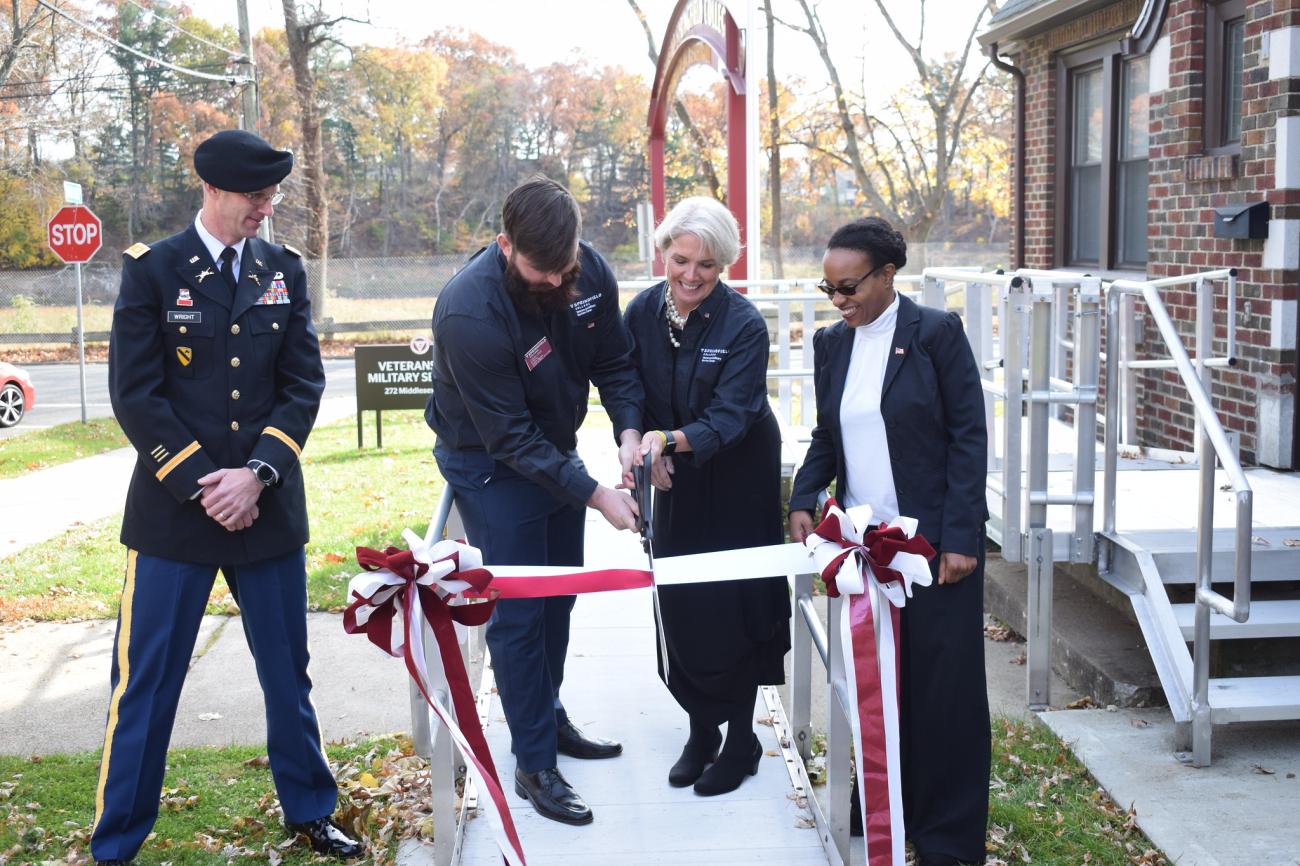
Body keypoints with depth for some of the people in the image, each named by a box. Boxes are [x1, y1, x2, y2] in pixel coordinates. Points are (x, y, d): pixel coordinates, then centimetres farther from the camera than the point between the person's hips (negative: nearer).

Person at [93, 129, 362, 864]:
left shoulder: (285, 271, 6)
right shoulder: (153, 270, -3)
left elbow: (304, 385, 2)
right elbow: (135, 394, -7)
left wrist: (257, 473, -11)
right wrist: (201, 484, -13)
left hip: (270, 506, 3)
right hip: (173, 507, -3)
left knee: (288, 672, 14)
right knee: (146, 682, 2)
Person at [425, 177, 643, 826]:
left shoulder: (590, 272, -16)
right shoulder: (470, 312, -34)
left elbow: (615, 361, -3)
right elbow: (510, 437, -29)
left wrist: (630, 429, -21)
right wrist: (595, 496, -29)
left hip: (556, 450, 7)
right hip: (490, 463, -6)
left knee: (559, 594, 17)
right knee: (518, 611, -4)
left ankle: (549, 716, 37)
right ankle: (534, 763, 9)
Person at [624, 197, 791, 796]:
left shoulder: (744, 325, -20)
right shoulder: (642, 312, -6)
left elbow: (730, 417, -25)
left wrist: (671, 440, -41)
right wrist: (644, 445, -17)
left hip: (738, 482, -4)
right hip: (676, 479, 4)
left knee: (734, 603, 1)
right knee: (680, 604, 6)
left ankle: (740, 741, 17)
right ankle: (700, 731, 23)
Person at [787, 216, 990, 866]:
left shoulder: (937, 333, -6)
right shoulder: (830, 344, 9)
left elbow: (969, 436, -8)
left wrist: (959, 537, -13)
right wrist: (803, 501, -1)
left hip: (933, 543, -4)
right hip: (862, 543, 4)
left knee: (941, 687, 2)